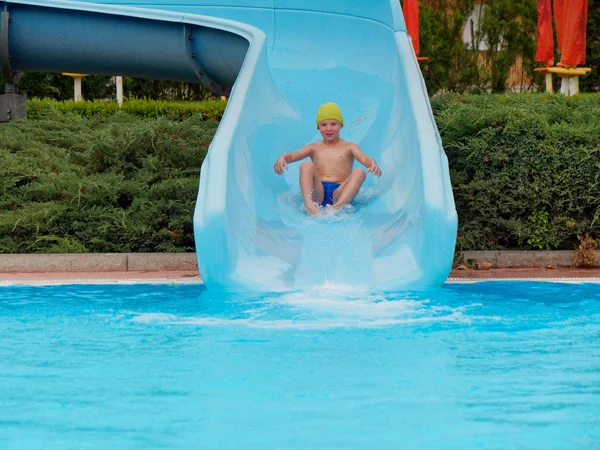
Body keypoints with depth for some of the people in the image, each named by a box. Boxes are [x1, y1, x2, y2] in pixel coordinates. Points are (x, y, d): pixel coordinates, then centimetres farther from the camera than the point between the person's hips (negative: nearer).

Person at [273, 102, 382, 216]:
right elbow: (292, 156, 8)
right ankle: (309, 205, -47)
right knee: (306, 165, -21)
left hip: (339, 194, -1)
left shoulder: (349, 147, 20)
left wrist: (373, 164, -24)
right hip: (318, 192, 1)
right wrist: (282, 159, -18)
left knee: (359, 173, -25)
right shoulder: (314, 148, 24)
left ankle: (338, 206, -51)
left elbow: (364, 159, 2)